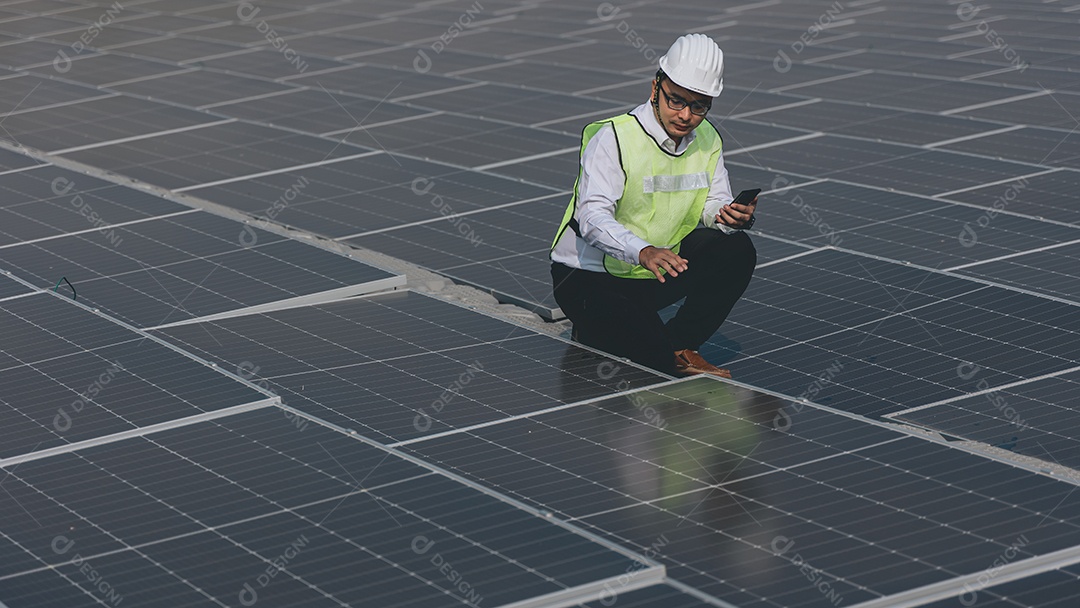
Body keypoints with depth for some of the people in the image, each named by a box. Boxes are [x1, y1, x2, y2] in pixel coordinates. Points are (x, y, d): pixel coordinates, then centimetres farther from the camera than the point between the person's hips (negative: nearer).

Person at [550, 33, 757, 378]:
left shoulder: (708, 141, 0)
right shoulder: (613, 138, -21)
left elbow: (713, 204, 5)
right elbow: (593, 215, -31)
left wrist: (728, 216, -23)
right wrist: (642, 252, -50)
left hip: (656, 272, 7)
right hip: (589, 275, -7)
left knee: (736, 251, -13)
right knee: (651, 351, -32)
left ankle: (679, 347, -2)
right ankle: (594, 337, 2)